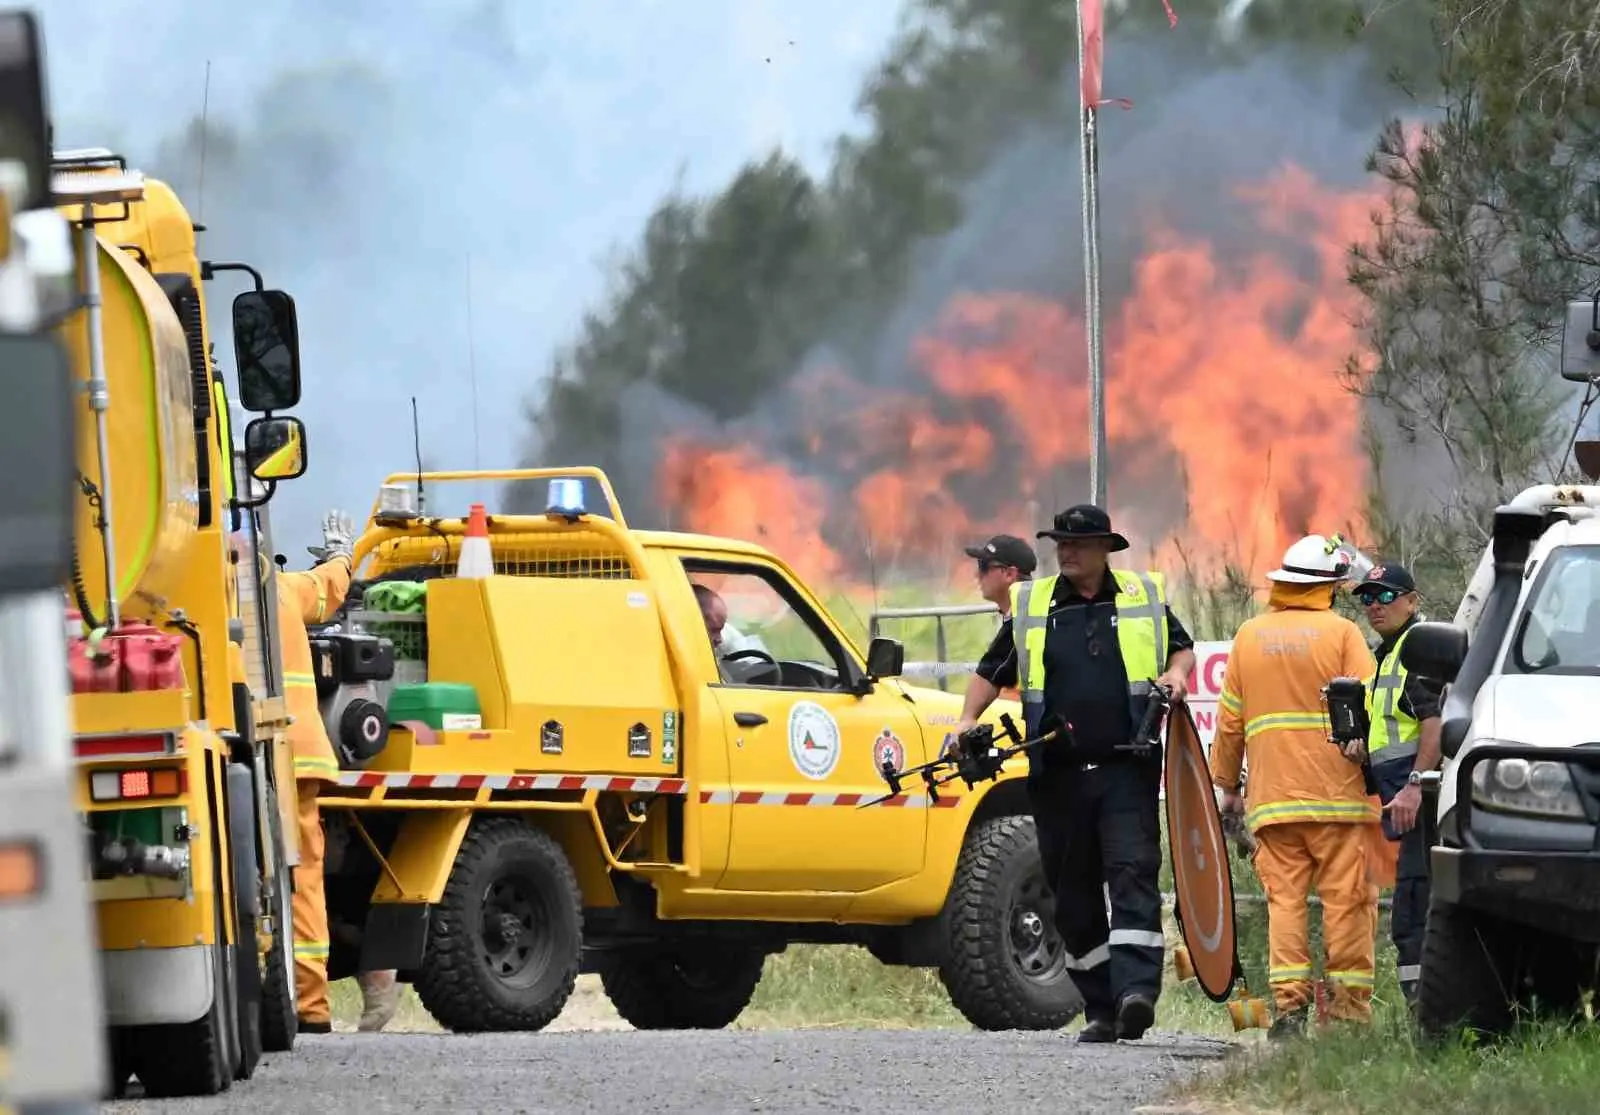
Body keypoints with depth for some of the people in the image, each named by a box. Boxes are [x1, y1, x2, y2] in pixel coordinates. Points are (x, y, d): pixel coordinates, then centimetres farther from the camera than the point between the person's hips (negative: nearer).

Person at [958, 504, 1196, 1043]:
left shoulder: (1144, 598, 9)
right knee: (1074, 894, 4)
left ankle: (1136, 992, -26)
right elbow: (992, 671, 18)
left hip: (1127, 771, -2)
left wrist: (1176, 672, 0)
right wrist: (969, 720, 3)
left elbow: (1182, 647, 22)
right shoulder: (1030, 607, 12)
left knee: (1132, 874, -18)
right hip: (1058, 774, 2)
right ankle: (1100, 1009, 11)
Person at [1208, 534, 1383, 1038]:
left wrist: (1227, 785, 22)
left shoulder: (1250, 637, 11)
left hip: (1272, 794, 3)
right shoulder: (1341, 633, -2)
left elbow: (1230, 721, 15)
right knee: (1346, 900, 0)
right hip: (1338, 790, -3)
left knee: (1284, 897, 2)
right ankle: (1349, 1005, -2)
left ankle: (1288, 1000, -8)